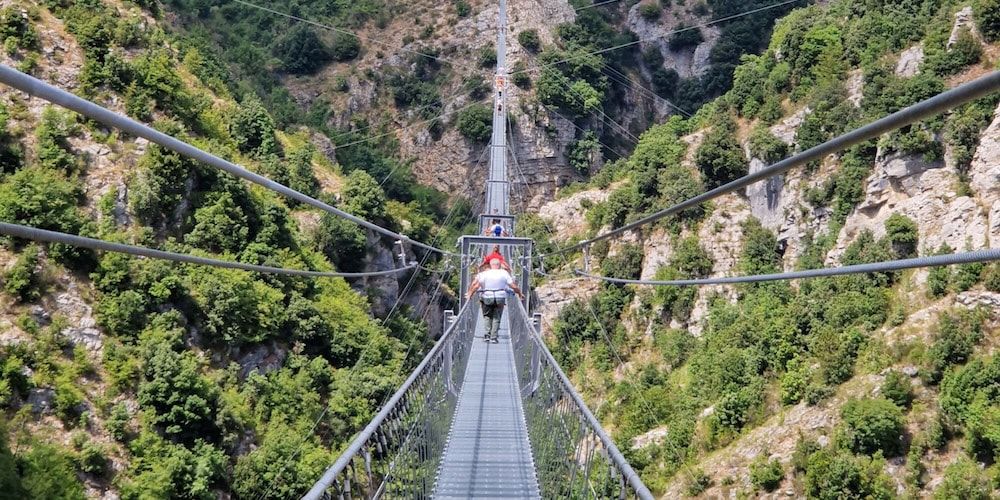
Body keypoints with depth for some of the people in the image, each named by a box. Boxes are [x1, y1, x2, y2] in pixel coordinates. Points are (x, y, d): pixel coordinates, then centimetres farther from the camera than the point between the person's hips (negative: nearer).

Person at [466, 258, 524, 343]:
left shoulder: (484, 273, -2)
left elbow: (476, 285, -9)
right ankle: (494, 337, 6)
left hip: (487, 298, 0)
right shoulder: (504, 273, 0)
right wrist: (520, 294, 16)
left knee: (487, 316, 16)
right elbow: (514, 286, 1)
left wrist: (469, 295, 2)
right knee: (496, 317, 11)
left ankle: (487, 335, 4)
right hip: (500, 298, 0)